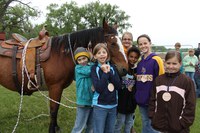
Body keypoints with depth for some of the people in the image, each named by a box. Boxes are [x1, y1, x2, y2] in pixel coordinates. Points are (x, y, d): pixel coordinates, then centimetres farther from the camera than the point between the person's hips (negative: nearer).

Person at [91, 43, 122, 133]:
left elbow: (119, 86, -6)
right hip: (100, 106, -4)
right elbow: (98, 88, -19)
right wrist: (105, 73, -17)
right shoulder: (94, 68, -7)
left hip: (113, 105, 4)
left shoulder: (112, 67, 3)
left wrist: (109, 72, -13)